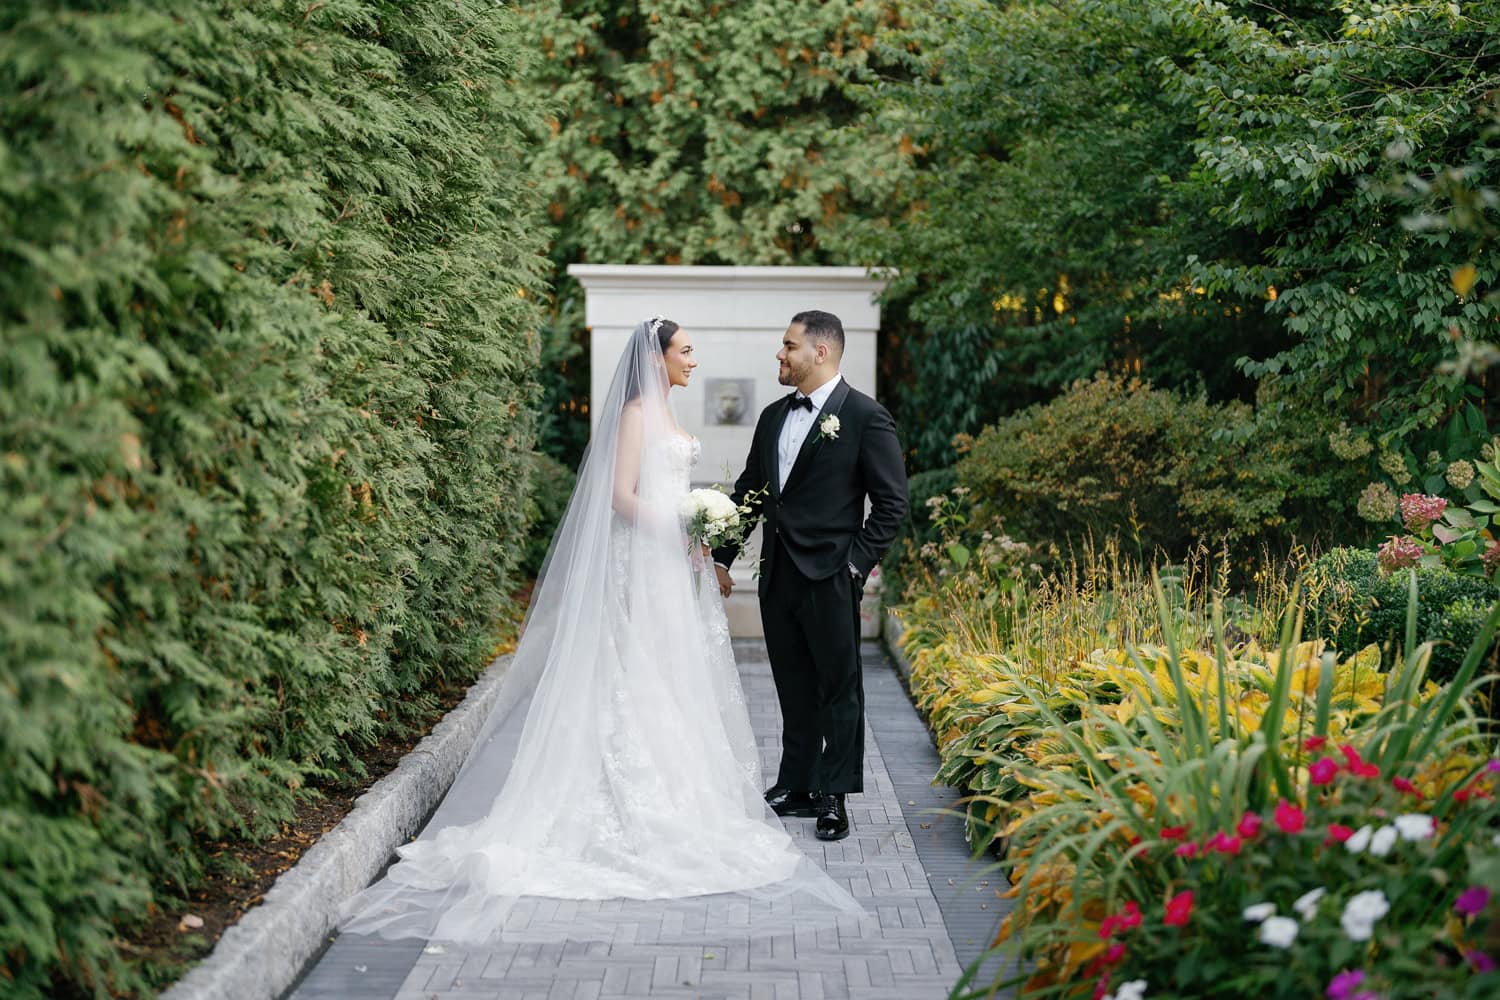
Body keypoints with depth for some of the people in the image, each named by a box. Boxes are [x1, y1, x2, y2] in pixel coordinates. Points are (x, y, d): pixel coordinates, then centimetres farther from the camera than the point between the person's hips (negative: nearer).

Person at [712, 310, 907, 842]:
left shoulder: (866, 416, -8)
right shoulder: (773, 417, 12)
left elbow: (892, 501, -8)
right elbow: (749, 491, 18)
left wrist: (858, 563, -12)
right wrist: (723, 555, 14)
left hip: (830, 579, -6)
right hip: (777, 576, 7)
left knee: (839, 690, 3)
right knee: (794, 689, 13)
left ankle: (834, 798, 10)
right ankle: (797, 787, 22)